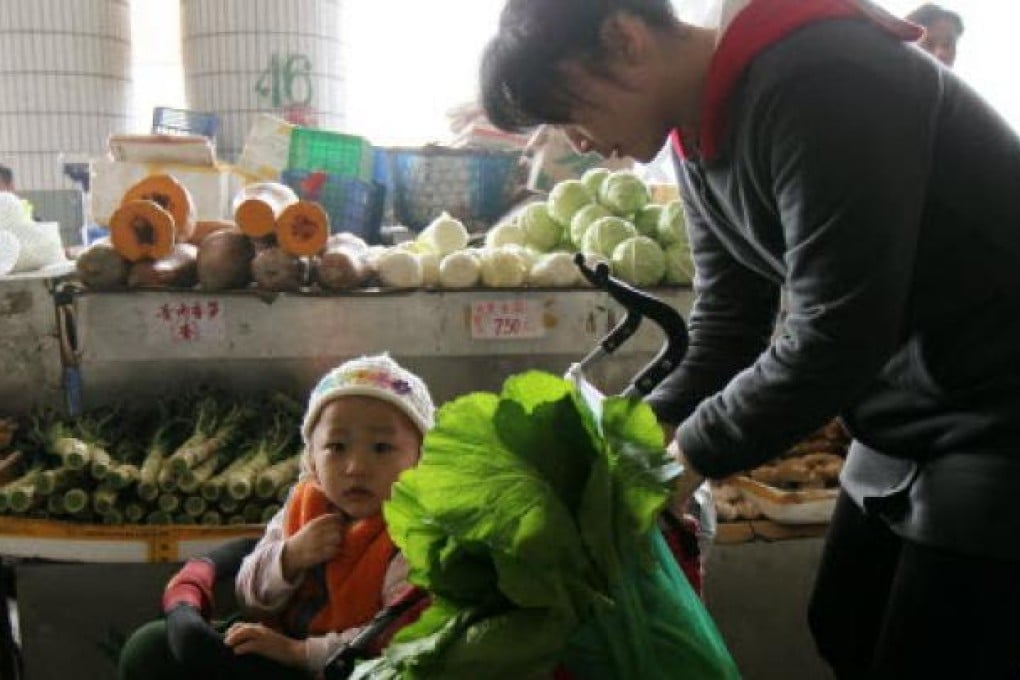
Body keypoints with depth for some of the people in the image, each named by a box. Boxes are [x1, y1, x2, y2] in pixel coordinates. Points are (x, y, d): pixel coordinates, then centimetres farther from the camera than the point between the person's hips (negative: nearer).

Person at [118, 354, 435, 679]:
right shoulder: (303, 505, 0)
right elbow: (250, 597, 5)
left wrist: (299, 650, -23)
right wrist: (290, 556, -16)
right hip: (273, 647, 7)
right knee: (149, 646, 2)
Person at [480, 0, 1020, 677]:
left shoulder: (814, 84, -25)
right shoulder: (699, 138, 3)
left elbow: (837, 333, -27)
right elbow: (728, 325, 3)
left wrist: (692, 452, -16)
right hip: (905, 419, 8)